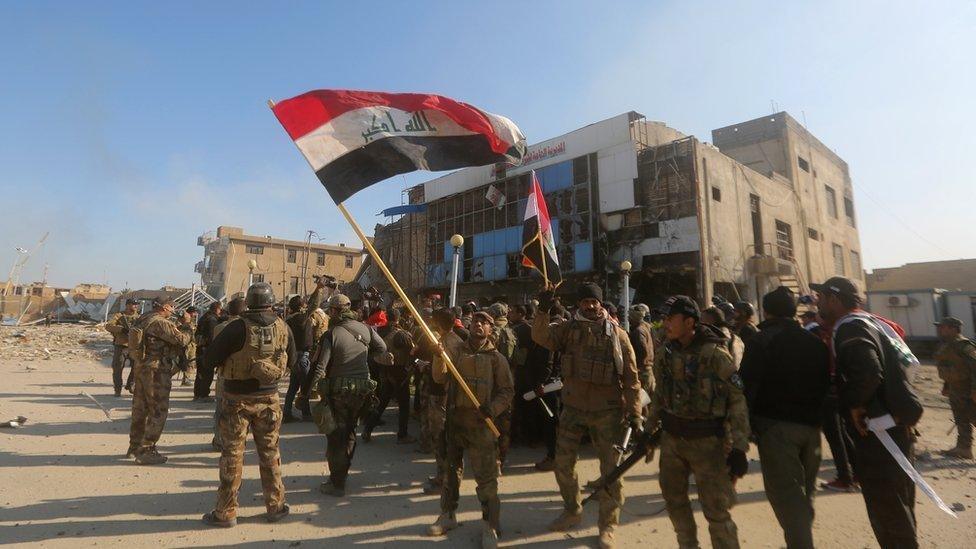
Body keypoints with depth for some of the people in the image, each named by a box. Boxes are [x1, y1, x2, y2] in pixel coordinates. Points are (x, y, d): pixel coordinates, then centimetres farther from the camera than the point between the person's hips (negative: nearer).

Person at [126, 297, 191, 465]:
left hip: (140, 368, 10)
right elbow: (181, 340, -21)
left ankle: (134, 446, 32)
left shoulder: (143, 320, 10)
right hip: (156, 371, -10)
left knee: (140, 408, 20)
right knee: (158, 411, -1)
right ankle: (145, 452, 2)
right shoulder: (161, 323, -18)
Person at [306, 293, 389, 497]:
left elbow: (319, 368, -16)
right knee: (349, 432, 21)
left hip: (338, 391, -5)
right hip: (362, 389, 5)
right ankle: (341, 473, 36)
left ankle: (337, 484, 17)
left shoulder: (331, 334, -14)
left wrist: (305, 392, -8)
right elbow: (383, 351, 8)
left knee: (336, 435, 9)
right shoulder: (365, 329, 0)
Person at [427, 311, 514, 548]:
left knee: (486, 475, -2)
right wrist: (439, 356, -26)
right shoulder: (454, 351, 5)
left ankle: (490, 526, 13)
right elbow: (440, 378, -9)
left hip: (480, 422, -3)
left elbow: (507, 390, -1)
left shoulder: (496, 358, 0)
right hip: (454, 418, 3)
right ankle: (448, 515, 34)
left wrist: (492, 409, -17)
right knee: (450, 469, 17)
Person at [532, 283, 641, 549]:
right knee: (563, 463, 11)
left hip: (607, 411, -2)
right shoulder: (569, 329, 1)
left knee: (611, 469, 7)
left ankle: (608, 525, 27)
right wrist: (543, 311, -27)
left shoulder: (617, 334, -4)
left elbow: (631, 378, -3)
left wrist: (634, 413, -6)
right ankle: (572, 510, 37)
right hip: (573, 408, 2)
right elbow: (542, 337, -15)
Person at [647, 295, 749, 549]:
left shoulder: (715, 354, -16)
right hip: (671, 438, 6)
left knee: (716, 509, 1)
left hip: (707, 441, -6)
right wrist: (650, 430, 14)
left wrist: (739, 447, -15)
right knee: (673, 499, 18)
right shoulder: (665, 353, 1)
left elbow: (738, 400, -13)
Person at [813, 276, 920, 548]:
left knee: (888, 519, 3)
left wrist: (854, 404, -19)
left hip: (877, 437, -10)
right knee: (901, 517, 23)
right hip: (898, 430, 10)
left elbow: (868, 372, -31)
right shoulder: (871, 323, 13)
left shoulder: (849, 329, -18)